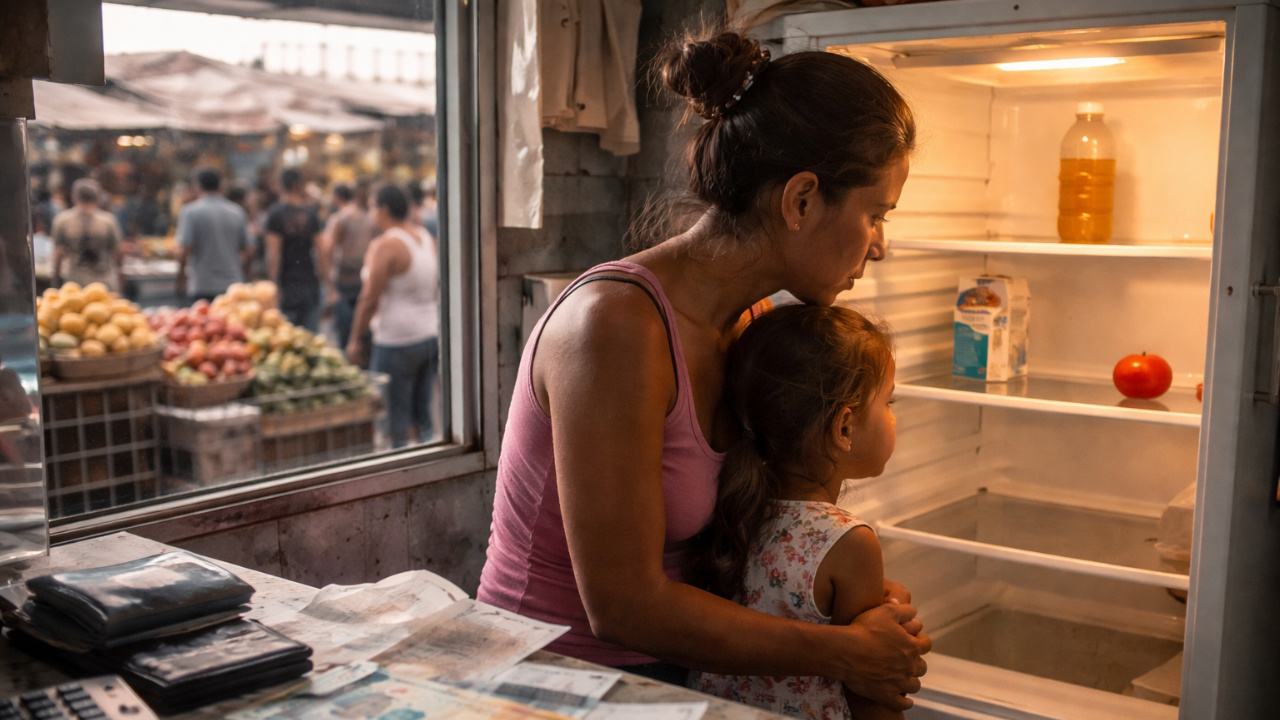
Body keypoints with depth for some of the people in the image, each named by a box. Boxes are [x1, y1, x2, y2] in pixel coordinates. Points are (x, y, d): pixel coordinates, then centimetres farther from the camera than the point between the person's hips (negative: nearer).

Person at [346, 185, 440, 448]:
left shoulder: (386, 245, -14)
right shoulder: (426, 237, 9)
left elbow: (370, 298, -15)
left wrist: (355, 339, -7)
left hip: (397, 340, -8)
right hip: (431, 334, 8)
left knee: (396, 423, -1)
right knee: (423, 416, 13)